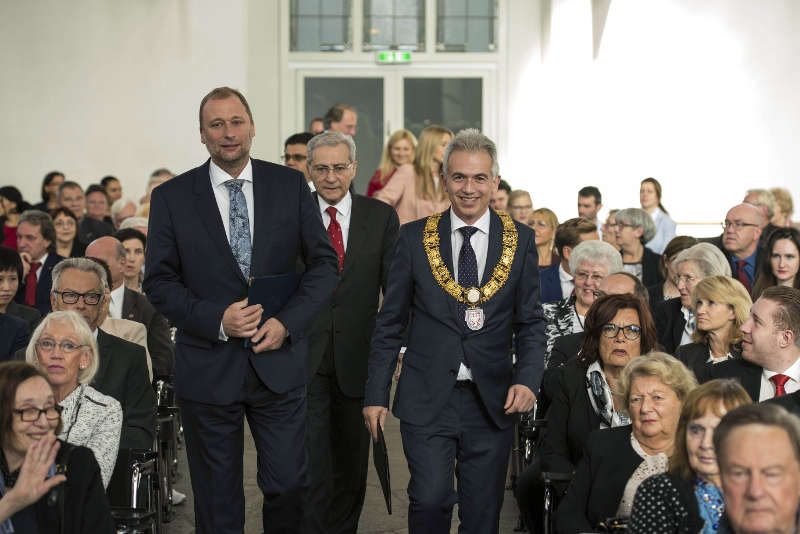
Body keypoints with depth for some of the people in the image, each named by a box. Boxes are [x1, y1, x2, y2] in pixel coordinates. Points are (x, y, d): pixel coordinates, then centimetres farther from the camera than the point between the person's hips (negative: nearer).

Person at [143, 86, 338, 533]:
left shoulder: (291, 185, 2)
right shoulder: (172, 197, -1)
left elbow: (324, 262, 4)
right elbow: (159, 281, 0)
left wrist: (288, 322, -10)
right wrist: (216, 320, -14)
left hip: (279, 362, 1)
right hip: (208, 367, 0)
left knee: (289, 486, 4)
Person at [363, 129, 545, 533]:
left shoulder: (521, 240, 4)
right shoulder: (414, 238, 2)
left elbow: (531, 322, 6)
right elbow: (389, 324, 5)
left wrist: (527, 380, -11)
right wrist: (376, 395, 2)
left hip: (493, 403, 1)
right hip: (427, 399, -1)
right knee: (430, 500, -13)